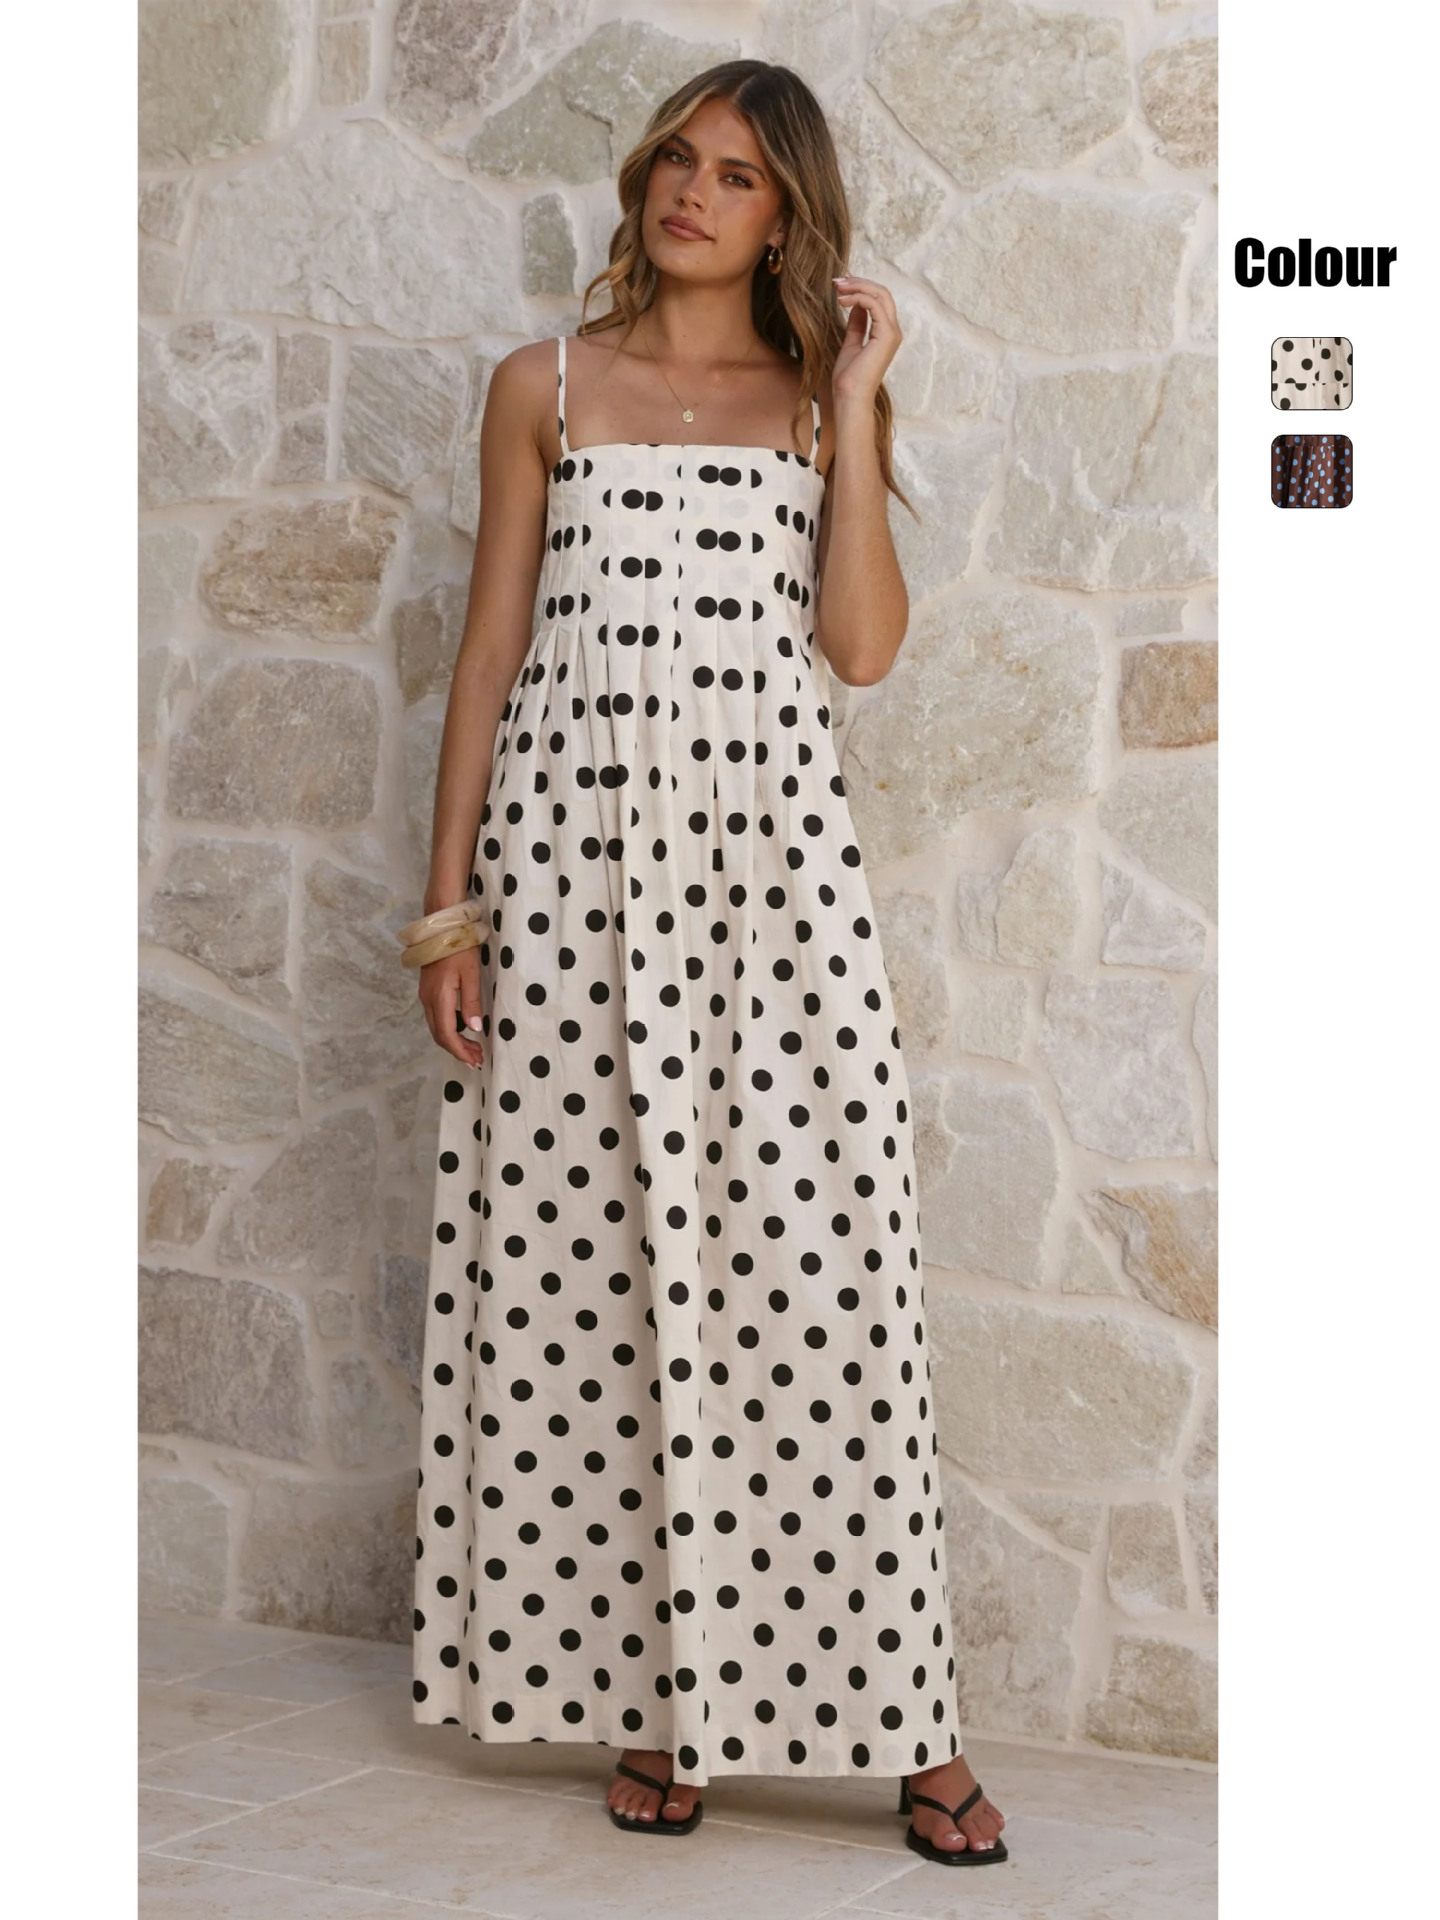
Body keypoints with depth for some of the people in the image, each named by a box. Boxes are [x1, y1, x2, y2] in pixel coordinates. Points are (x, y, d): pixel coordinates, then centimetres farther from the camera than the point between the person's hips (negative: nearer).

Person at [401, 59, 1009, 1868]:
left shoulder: (818, 399, 12)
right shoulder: (547, 388, 11)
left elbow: (863, 645, -2)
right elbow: (491, 647, 8)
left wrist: (855, 406, -2)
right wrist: (448, 898, 2)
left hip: (770, 851, 0)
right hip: (575, 848, 0)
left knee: (811, 1268, -5)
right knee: (586, 1272, 0)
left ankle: (897, 1716, 1)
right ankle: (648, 1693, 10)